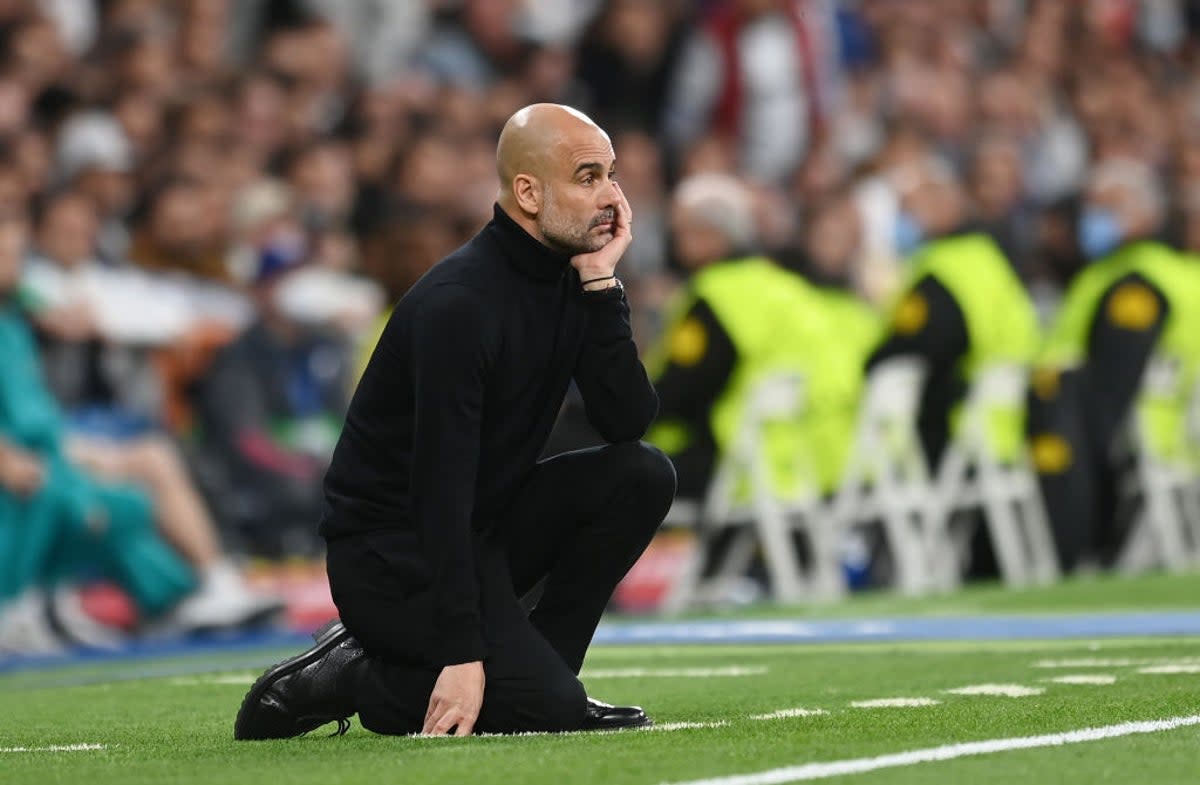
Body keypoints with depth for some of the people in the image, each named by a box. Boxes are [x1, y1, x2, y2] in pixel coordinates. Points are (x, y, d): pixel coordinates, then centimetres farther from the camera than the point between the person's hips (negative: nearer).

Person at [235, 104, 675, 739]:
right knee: (547, 708, -23)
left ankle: (539, 671, 0)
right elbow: (440, 488, -28)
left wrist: (600, 283, -15)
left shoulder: (570, 276, 2)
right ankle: (346, 678, -4)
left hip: (484, 526, 9)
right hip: (391, 549, -9)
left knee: (642, 475, -8)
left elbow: (629, 421, -6)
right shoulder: (459, 303, -24)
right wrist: (462, 656, -32)